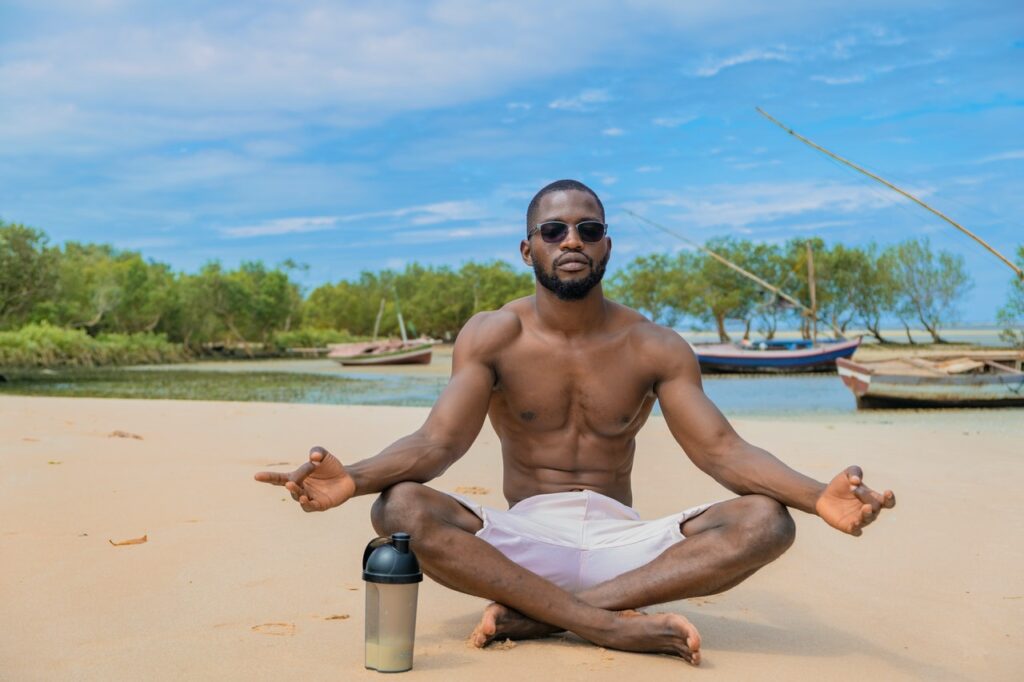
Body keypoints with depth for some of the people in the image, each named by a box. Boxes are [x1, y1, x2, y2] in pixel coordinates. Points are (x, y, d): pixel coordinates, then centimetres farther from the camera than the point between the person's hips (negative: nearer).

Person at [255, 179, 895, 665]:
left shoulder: (655, 347, 1)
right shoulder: (492, 337, -1)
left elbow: (722, 449, -7)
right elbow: (438, 441, -13)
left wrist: (818, 495, -27)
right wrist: (353, 478, -35)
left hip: (620, 541, 2)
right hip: (524, 540, -1)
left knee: (766, 520, -24)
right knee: (401, 508, -29)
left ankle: (534, 616, -28)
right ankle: (615, 623, -30)